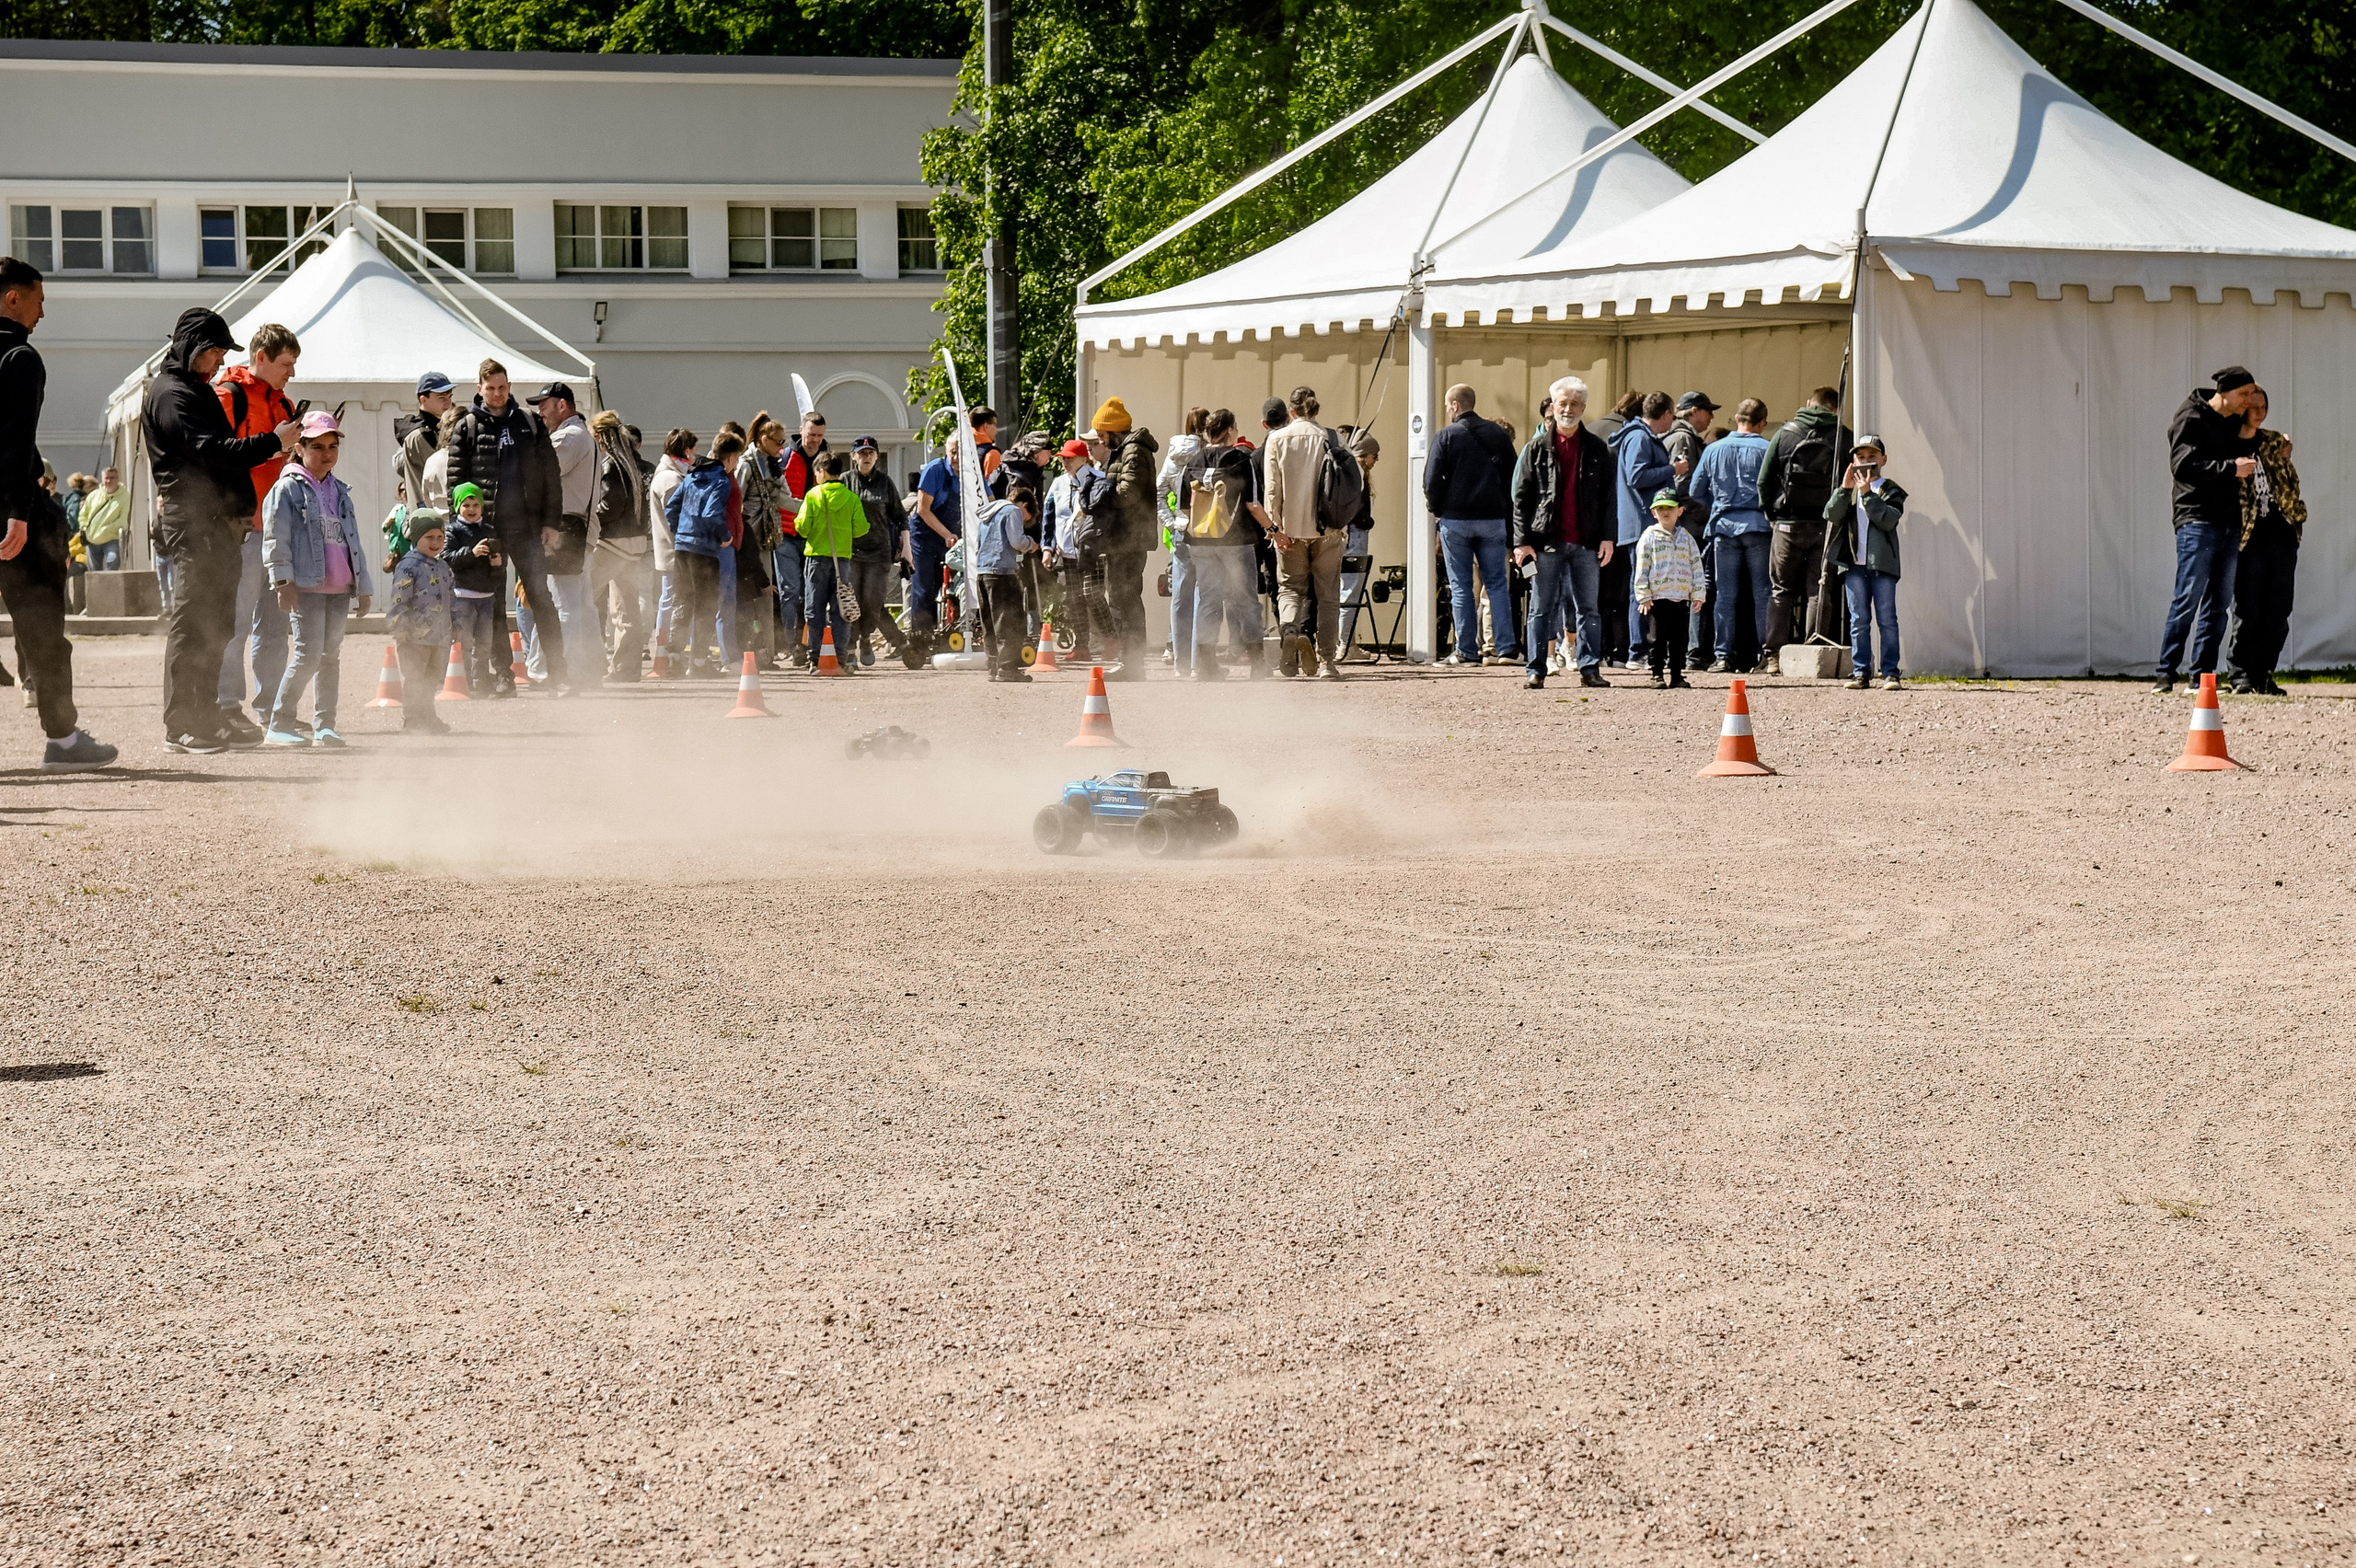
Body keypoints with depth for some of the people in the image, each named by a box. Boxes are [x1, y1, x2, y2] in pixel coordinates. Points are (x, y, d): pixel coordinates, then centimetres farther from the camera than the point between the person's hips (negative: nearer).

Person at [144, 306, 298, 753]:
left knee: (217, 623, 12)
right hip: (193, 520, -10)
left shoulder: (197, 391, 23)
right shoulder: (171, 394, -9)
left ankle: (207, 716, 17)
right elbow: (211, 450, -21)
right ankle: (179, 725, -8)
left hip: (220, 521, 10)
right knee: (192, 621, -9)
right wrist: (272, 442, -19)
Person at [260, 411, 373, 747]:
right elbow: (275, 537, -7)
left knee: (332, 655, 6)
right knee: (309, 653, -13)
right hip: (305, 587, -7)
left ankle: (324, 725, 11)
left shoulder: (340, 493, 19)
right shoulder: (287, 489, -2)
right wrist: (282, 581, -16)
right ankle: (279, 724, -7)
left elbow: (352, 540, 23)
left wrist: (363, 586, 20)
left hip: (339, 588, 7)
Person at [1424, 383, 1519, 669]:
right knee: (1497, 583, 7)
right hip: (1493, 519, 3)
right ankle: (1506, 647, -1)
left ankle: (1467, 651, 0)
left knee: (1461, 587, 2)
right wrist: (1508, 521, 13)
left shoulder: (1446, 436, -4)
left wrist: (1436, 508, 8)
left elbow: (1432, 480, -9)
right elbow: (1512, 480, 10)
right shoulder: (1499, 436, 9)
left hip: (1456, 519, -3)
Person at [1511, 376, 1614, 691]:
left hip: (1587, 543, 1)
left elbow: (1608, 496, 9)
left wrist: (1608, 537, -1)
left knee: (1588, 608, 5)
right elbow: (1521, 497, 3)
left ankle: (1590, 668, 10)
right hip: (1547, 542, -1)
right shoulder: (1537, 448, 5)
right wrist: (1522, 540, -5)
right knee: (1542, 609, 1)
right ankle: (1535, 671, 4)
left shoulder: (1597, 449, 9)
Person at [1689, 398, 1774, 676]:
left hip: (1724, 526, 2)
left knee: (1725, 594, 4)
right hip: (1758, 525, -2)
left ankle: (1723, 655, 1)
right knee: (1762, 591, 2)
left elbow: (1695, 492, 11)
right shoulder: (1767, 449, -1)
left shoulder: (1714, 449, 7)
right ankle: (1768, 651, -1)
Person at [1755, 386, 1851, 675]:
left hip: (1788, 524, 0)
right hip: (1825, 527, 0)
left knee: (1782, 590, 8)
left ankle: (1773, 654, 4)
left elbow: (1764, 480, 2)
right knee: (1818, 592, 5)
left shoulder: (1784, 434, 2)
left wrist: (1772, 515, 11)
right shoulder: (1842, 438, -1)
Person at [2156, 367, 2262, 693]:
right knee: (2188, 599, -10)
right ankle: (2166, 674, -7)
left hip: (2230, 523, 8)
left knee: (2218, 605, 6)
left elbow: (2245, 462, 21)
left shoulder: (2234, 423, 16)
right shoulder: (2191, 420, -7)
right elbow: (2184, 467, -18)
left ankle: (2202, 676, 9)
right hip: (2198, 521, -8)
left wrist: (2248, 437, 4)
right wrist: (2231, 468, -21)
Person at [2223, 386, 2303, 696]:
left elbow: (2291, 481, 20)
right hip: (2249, 537, -5)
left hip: (2282, 533, 5)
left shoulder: (2274, 441, 16)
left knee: (2277, 612, 4)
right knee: (2247, 611, -4)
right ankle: (2242, 677, 1)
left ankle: (2264, 674, 11)